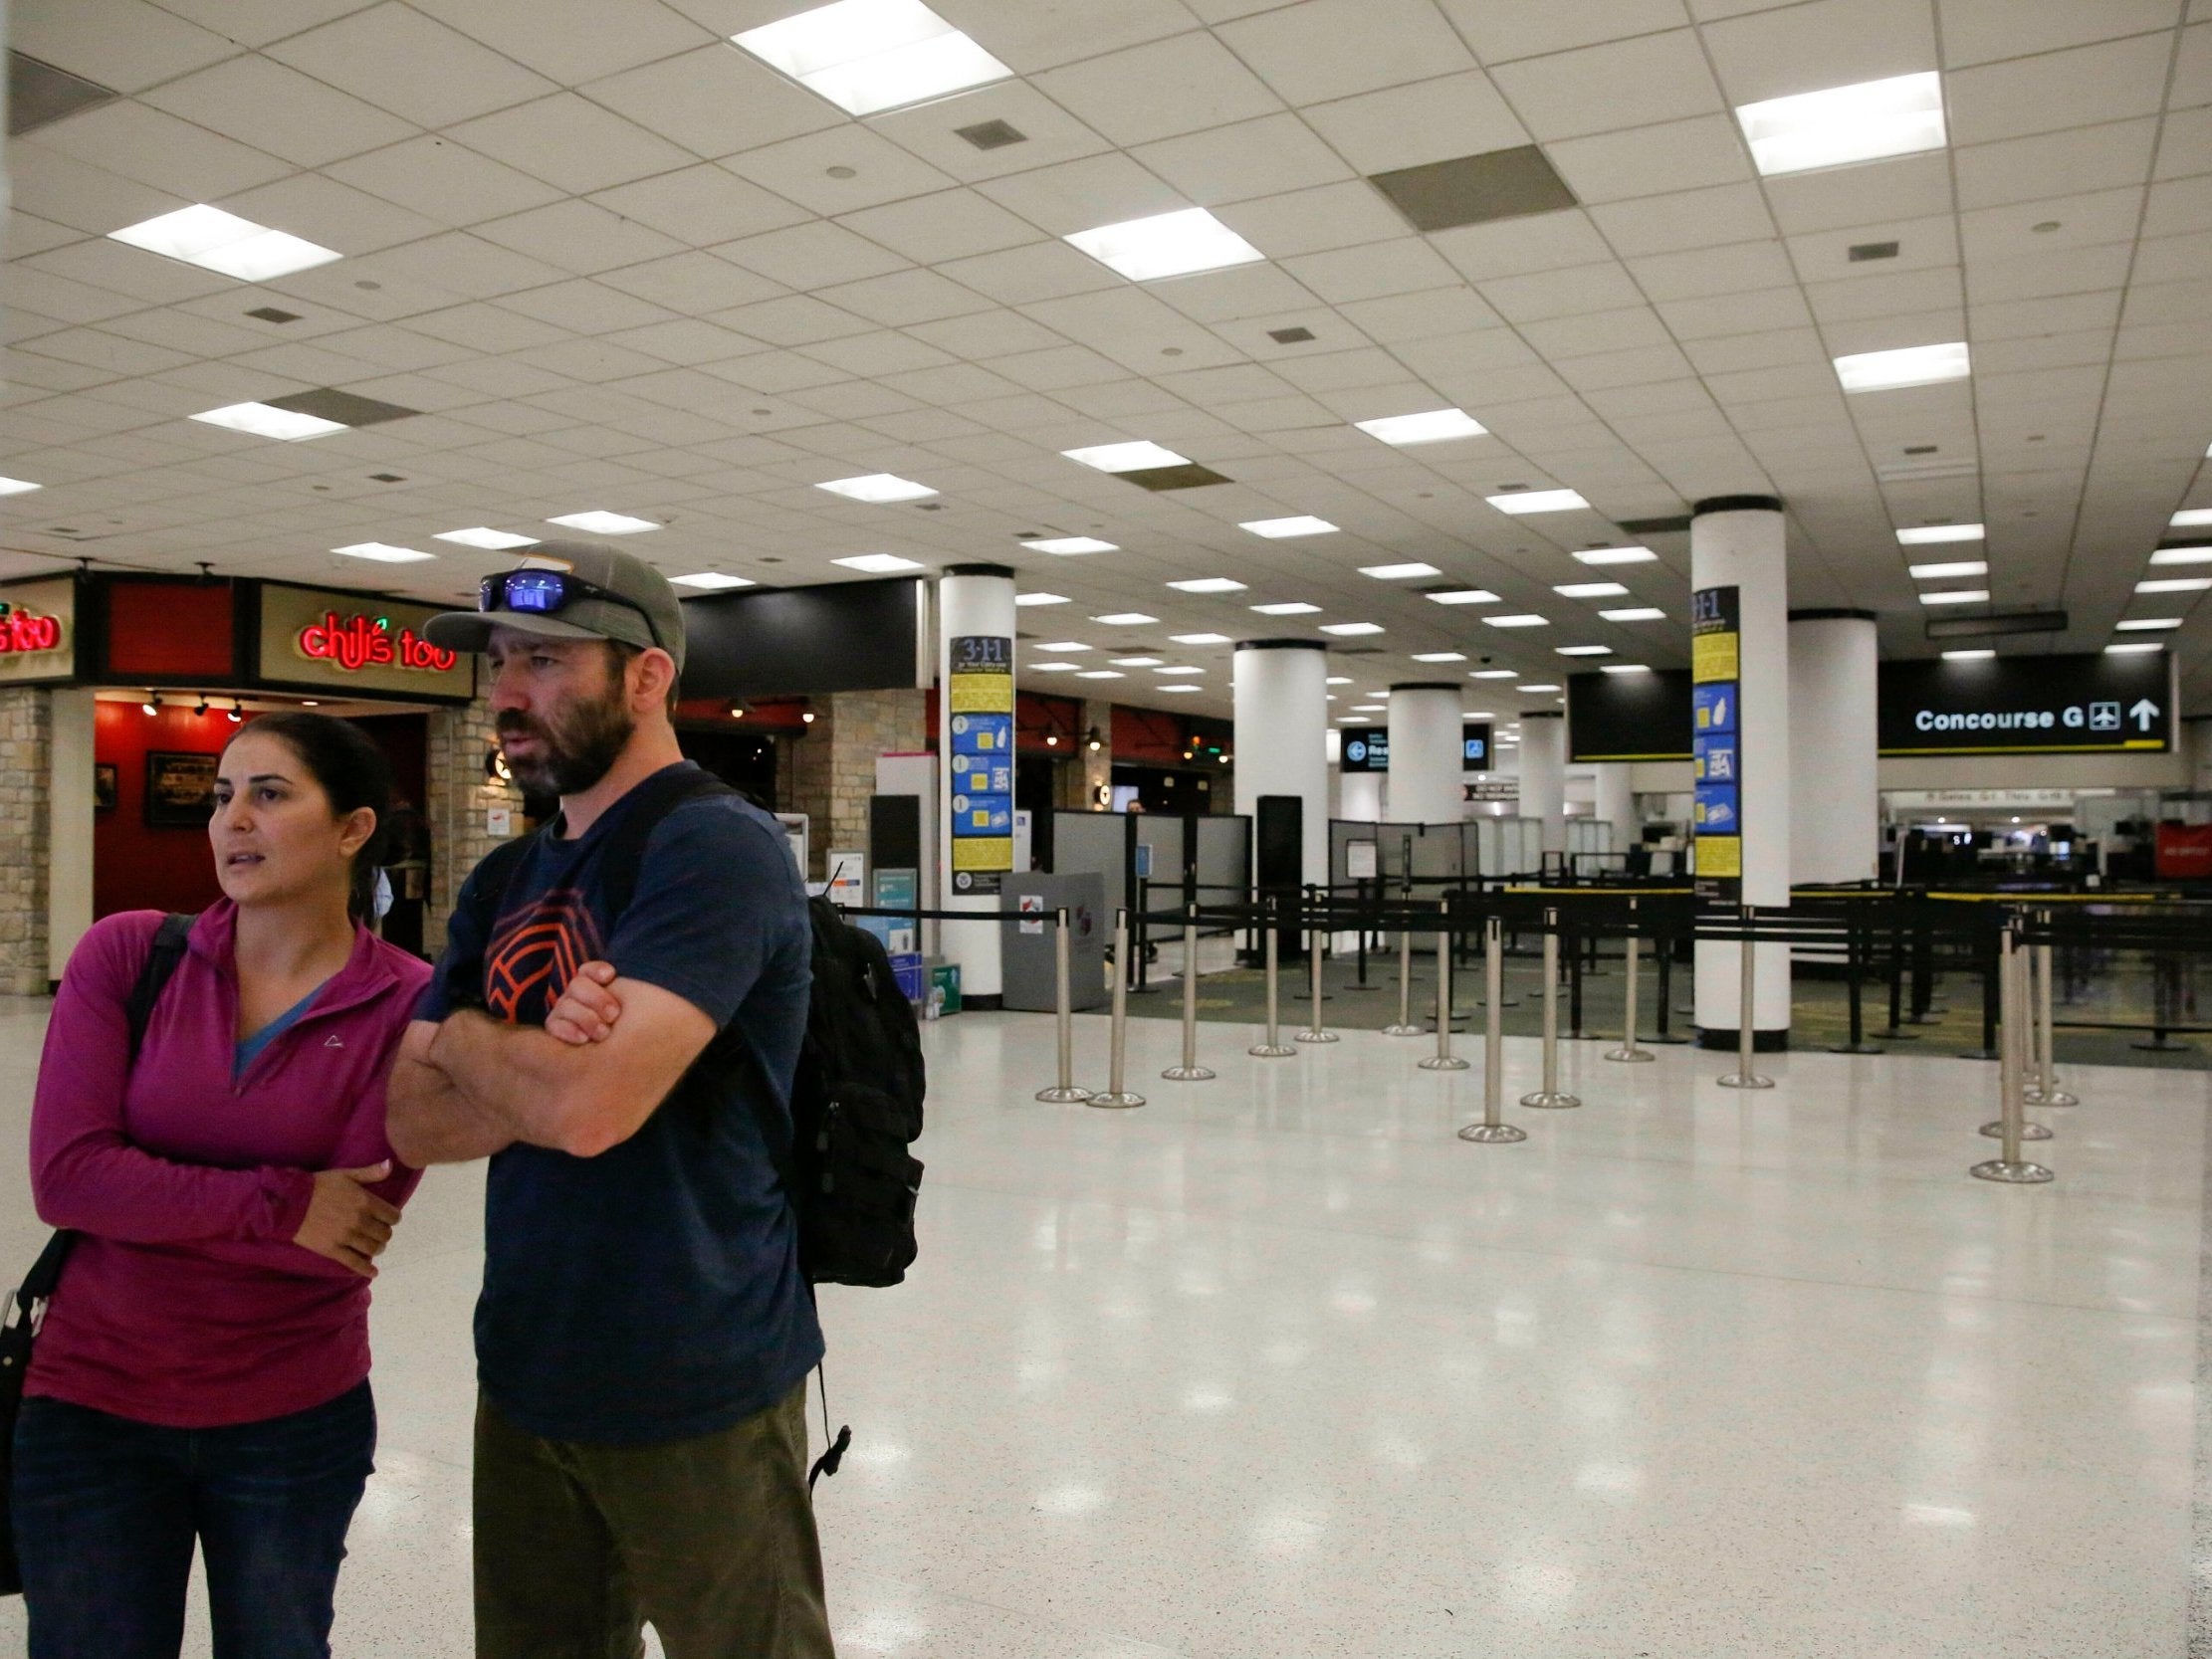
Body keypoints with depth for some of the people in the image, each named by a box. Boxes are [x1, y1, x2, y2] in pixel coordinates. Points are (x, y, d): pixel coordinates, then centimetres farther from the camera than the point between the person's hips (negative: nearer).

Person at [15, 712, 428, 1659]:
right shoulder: (125, 955, -7)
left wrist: (147, 1199, -18)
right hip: (91, 1404, 1)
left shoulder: (409, 1004, -13)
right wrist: (279, 1205, -22)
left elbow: (351, 1233, -15)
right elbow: (63, 1176, -14)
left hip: (298, 1419, -1)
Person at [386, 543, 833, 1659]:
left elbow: (589, 1106, -28)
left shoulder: (716, 846, -18)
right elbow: (411, 1125, 1)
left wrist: (464, 1038, -8)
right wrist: (539, 1066, -19)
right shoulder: (502, 885, 8)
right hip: (525, 1374, 7)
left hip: (693, 1390, -7)